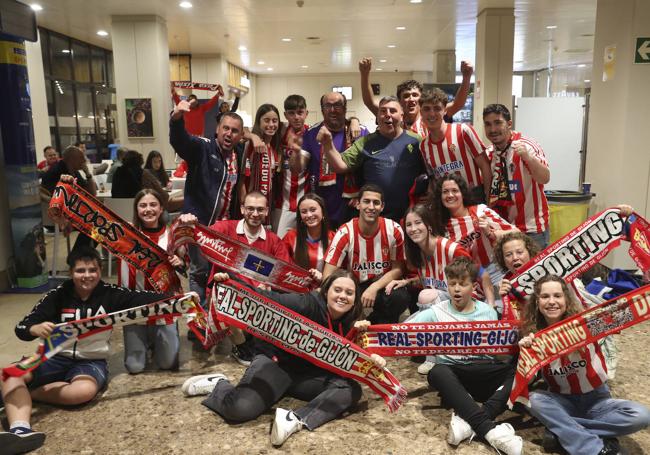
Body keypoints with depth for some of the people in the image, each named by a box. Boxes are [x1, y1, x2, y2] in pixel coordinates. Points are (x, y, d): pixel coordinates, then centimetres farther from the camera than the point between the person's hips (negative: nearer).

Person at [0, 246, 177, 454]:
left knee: (85, 390, -35)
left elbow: (144, 298, -14)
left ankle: (21, 394, -16)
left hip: (92, 361, -1)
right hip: (56, 357, 2)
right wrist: (35, 329, -33)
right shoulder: (58, 295, -4)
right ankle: (20, 430, -45)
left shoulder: (110, 294, -4)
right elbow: (21, 328, -8)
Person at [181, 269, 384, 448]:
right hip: (276, 363, -6)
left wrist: (368, 359, -12)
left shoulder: (346, 325, 1)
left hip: (307, 374, 6)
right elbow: (269, 299, -25)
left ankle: (296, 419, -32)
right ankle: (218, 384, 6)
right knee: (240, 408, -29)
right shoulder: (308, 304, -20)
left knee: (352, 390, -16)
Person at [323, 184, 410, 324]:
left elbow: (397, 269, -3)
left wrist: (374, 288, -19)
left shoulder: (394, 230, -11)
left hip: (383, 284, 2)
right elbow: (328, 275, -15)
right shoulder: (345, 233, -14)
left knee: (401, 297, -31)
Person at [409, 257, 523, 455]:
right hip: (454, 375, -2)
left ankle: (469, 421, -35)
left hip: (485, 373, 2)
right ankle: (489, 429, -42)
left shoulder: (488, 311, 14)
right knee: (437, 373, -35)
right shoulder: (436, 312, 6)